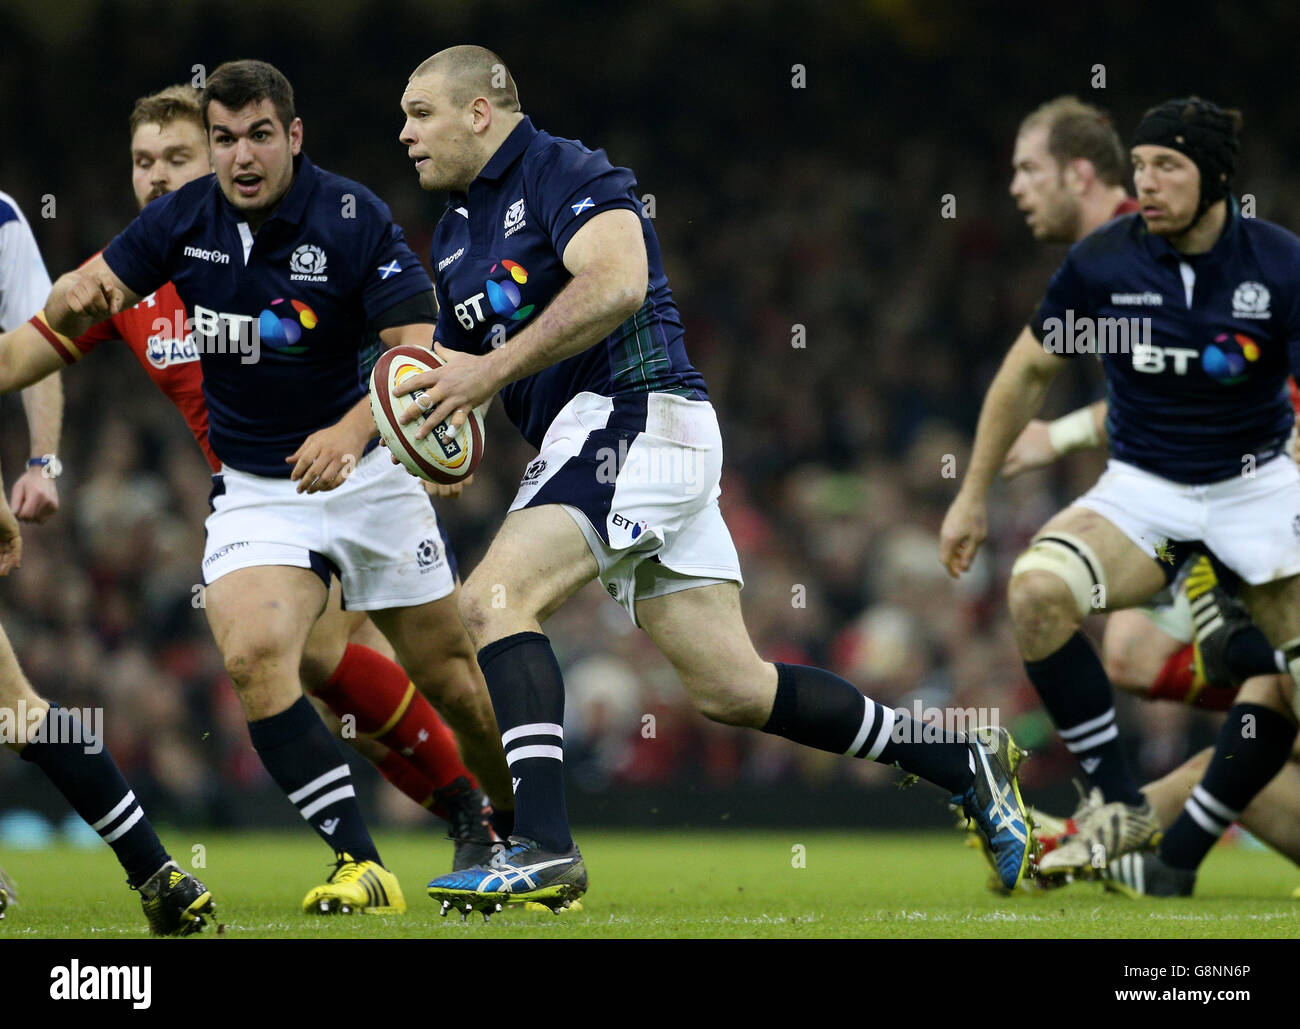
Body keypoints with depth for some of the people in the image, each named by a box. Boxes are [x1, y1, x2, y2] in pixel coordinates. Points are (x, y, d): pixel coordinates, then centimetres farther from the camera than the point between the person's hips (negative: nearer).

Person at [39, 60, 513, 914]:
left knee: (449, 676, 4)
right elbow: (94, 293, 3)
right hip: (252, 489, 2)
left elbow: (418, 349, -20)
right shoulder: (184, 220, -4)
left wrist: (352, 431, -37)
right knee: (253, 655, -24)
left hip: (368, 478, -2)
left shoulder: (354, 218, -15)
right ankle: (362, 868, -20)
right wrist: (77, 298, -22)